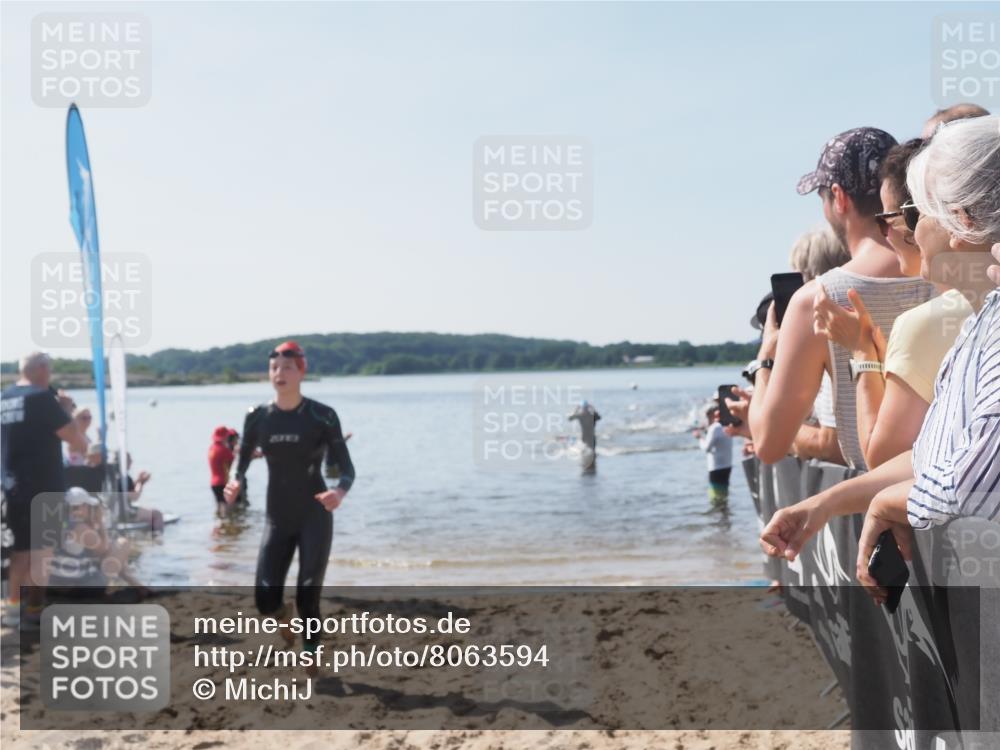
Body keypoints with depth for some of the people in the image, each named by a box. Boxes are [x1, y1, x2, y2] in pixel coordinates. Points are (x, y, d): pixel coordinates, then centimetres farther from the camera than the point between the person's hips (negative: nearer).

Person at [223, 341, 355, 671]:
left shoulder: (322, 416, -9)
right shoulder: (258, 417, -1)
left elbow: (347, 468, -8)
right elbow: (242, 463, 7)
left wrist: (340, 492, -30)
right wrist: (234, 483, -17)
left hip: (315, 518, -3)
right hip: (277, 520, 3)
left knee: (308, 597, -4)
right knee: (265, 599, -3)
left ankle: (312, 656, 20)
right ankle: (282, 616, 36)